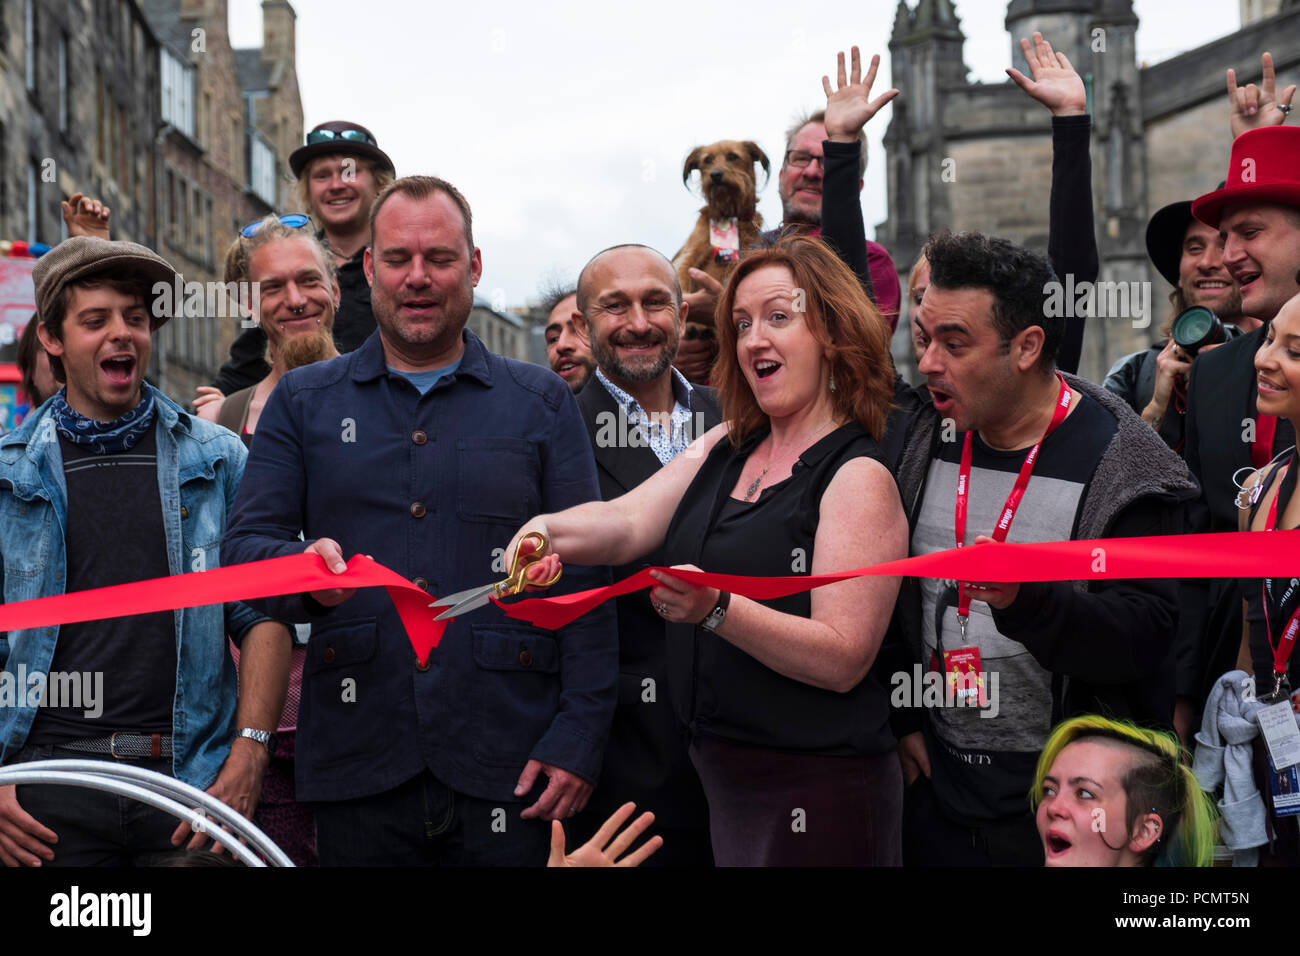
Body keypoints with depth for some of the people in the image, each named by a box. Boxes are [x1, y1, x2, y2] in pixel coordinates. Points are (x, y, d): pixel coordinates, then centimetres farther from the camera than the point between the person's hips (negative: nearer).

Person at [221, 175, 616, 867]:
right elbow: (244, 544, 4)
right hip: (357, 767, 1)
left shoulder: (543, 403, 9)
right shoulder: (303, 401, 11)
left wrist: (579, 739, -6)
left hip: (508, 770, 0)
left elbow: (586, 581, 4)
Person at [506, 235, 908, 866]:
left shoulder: (859, 477, -12)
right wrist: (546, 530, -21)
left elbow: (844, 658, -19)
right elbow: (628, 523, -1)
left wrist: (717, 610, -30)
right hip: (718, 776, 7)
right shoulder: (725, 448, 11)